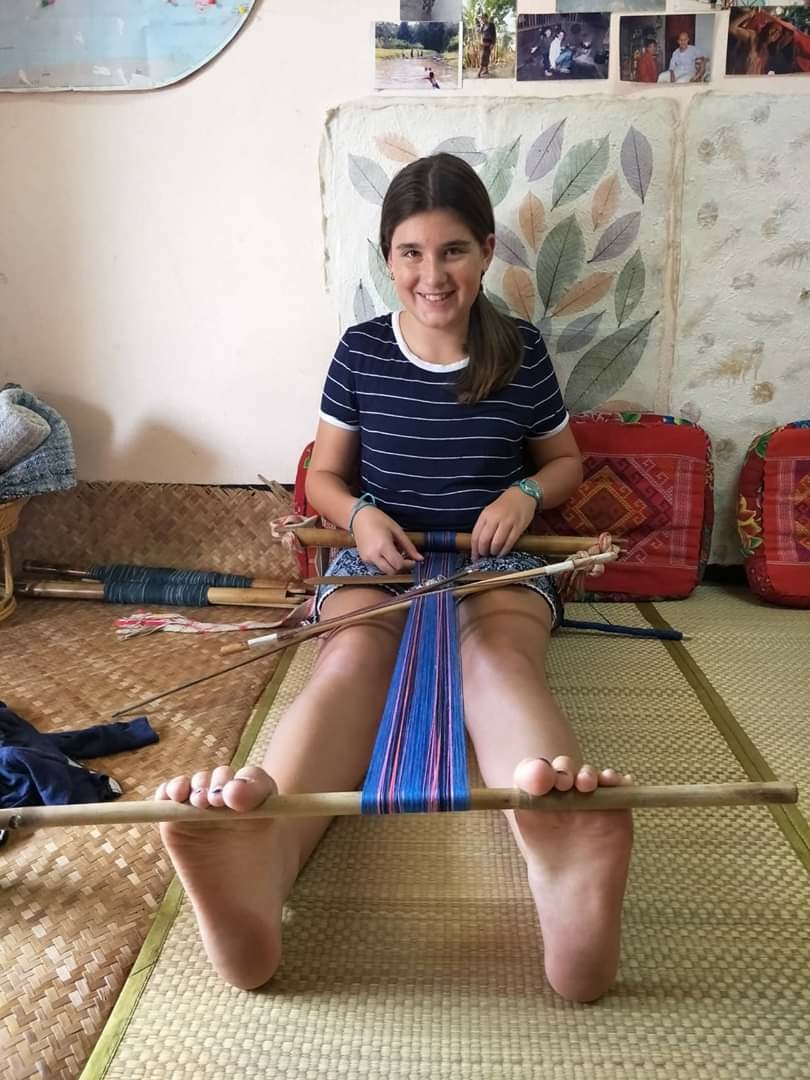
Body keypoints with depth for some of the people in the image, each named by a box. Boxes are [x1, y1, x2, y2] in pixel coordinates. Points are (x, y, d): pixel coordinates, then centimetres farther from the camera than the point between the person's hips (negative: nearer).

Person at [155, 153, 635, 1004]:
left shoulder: (521, 351, 5)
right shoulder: (361, 351, 5)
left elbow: (566, 461, 17)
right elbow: (323, 476, 12)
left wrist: (525, 493, -6)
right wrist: (359, 514, -11)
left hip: (494, 559, 0)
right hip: (379, 555, 0)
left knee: (498, 653, -36)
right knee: (351, 658, -34)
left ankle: (566, 842, -69)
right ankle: (254, 862, -64)